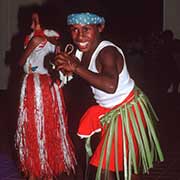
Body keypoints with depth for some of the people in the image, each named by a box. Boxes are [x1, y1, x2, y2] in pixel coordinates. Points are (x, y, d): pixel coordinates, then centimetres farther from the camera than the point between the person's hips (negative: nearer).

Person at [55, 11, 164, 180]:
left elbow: (111, 86, -49)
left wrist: (76, 67, -48)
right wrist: (64, 64, -8)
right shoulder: (82, 51, -4)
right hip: (107, 110, 8)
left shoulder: (107, 52, -30)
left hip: (127, 110, -8)